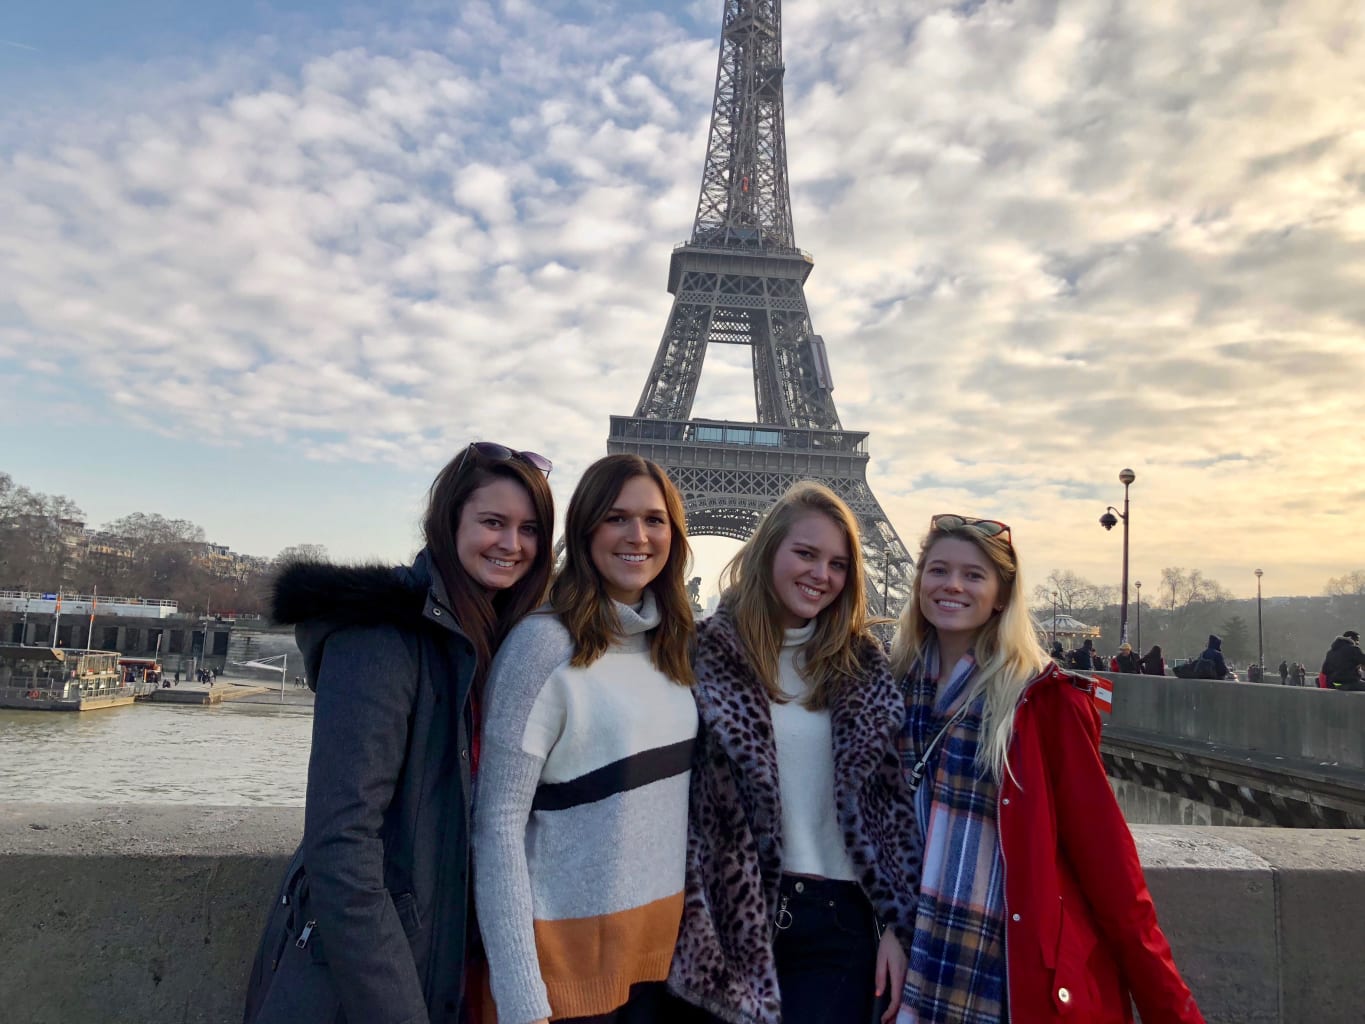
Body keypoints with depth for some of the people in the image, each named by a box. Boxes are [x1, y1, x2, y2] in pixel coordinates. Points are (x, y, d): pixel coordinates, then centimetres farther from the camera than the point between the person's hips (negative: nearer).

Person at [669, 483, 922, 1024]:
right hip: (731, 913, -1)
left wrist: (899, 925, 0)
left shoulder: (864, 665, 3)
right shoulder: (708, 651, -5)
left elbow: (895, 799, 3)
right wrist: (689, 924, -9)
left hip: (839, 918, 2)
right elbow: (678, 791, -6)